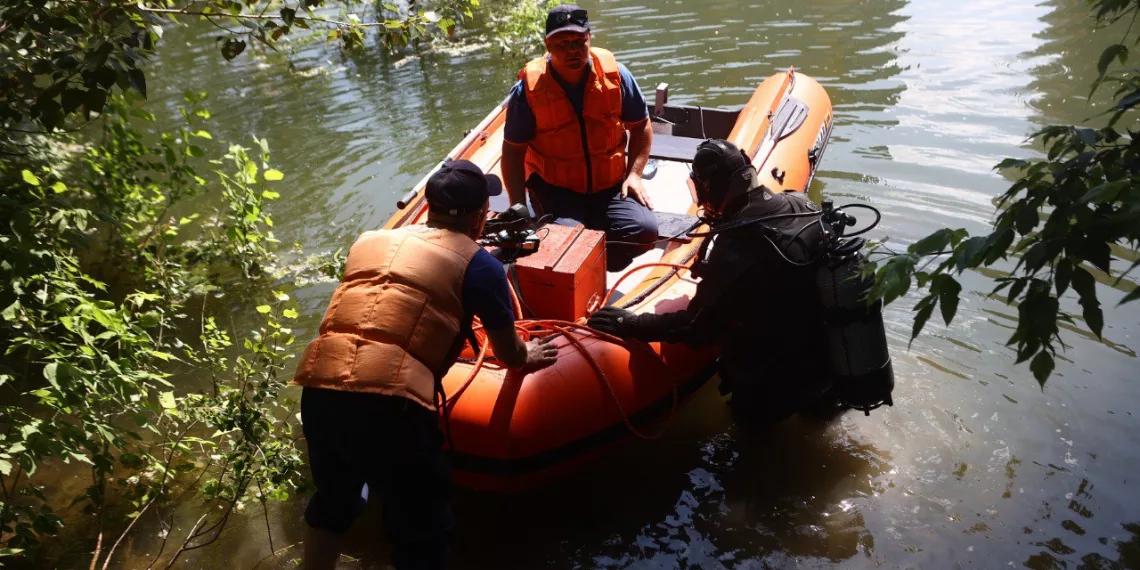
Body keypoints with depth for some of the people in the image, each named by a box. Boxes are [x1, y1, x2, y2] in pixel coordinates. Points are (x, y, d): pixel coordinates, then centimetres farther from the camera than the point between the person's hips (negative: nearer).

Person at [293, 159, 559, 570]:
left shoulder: (369, 242, 22)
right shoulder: (480, 265, 7)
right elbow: (509, 354, 19)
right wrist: (528, 357, 43)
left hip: (319, 389, 6)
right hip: (391, 401, -5)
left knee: (332, 503, 32)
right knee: (422, 537, 16)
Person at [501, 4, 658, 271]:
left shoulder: (614, 73, -7)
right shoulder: (529, 89, -12)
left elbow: (641, 126, 8)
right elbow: (513, 150, -2)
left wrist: (634, 174, -4)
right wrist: (518, 205, -10)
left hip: (611, 183, 3)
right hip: (554, 187, -2)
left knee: (644, 230, -20)